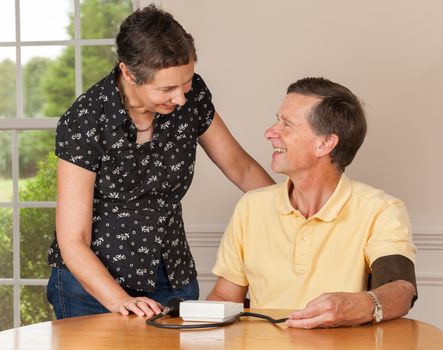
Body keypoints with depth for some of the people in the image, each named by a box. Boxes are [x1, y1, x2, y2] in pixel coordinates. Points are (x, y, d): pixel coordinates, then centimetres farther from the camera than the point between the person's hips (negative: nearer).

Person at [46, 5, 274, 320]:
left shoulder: (192, 95, -10)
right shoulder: (84, 122, -22)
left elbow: (241, 168, 5)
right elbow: (72, 241, -20)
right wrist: (121, 301, -32)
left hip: (174, 279, 4)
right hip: (95, 283, -4)